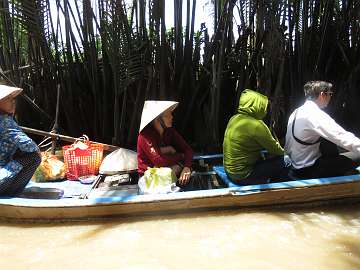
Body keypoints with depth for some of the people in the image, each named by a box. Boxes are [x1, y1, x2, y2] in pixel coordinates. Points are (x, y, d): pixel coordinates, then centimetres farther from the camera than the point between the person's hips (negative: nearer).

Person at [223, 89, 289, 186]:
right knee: (283, 162, -3)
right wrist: (283, 152, 12)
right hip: (242, 176, -9)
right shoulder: (256, 126, -23)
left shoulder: (235, 118, 4)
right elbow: (274, 149, -10)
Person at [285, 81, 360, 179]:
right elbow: (343, 138, -29)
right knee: (352, 161, -9)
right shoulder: (315, 115, -22)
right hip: (306, 171, -9)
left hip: (295, 165, 9)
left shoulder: (296, 112, 5)